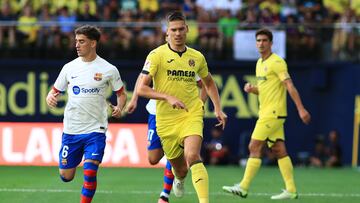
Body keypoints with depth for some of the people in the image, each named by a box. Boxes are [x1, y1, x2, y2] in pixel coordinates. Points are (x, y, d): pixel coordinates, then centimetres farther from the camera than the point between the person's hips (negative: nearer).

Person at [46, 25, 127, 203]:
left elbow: (121, 93, 9)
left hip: (96, 130, -3)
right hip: (71, 129, 3)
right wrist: (50, 97, -12)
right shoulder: (69, 67, 4)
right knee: (66, 176, 8)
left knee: (90, 174, -16)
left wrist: (119, 108, -12)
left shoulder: (108, 69, -3)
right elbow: (55, 90, 11)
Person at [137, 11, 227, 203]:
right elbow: (142, 88, -11)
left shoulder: (197, 57, 6)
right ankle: (179, 180, 49)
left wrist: (217, 109, 12)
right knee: (179, 168, 10)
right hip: (166, 120, 0)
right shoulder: (157, 55, -5)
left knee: (193, 157, -25)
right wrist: (168, 97, -22)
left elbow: (209, 83, 24)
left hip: (192, 115, 1)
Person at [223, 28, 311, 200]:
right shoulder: (260, 63, 16)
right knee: (279, 150, 6)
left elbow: (290, 86, -17)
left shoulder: (277, 62, -11)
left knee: (254, 147, -10)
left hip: (274, 113, -9)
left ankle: (243, 187, -9)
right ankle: (291, 190, 6)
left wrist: (301, 109, -22)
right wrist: (251, 89, 3)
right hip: (265, 113, 9)